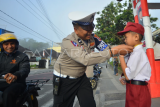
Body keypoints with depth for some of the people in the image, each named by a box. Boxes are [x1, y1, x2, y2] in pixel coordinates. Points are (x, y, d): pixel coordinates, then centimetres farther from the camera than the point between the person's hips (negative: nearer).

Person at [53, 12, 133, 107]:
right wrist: (114, 51, -42)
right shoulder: (68, 42, -29)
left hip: (81, 77, 5)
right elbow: (86, 59, -41)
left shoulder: (92, 37, -10)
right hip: (64, 80, -4)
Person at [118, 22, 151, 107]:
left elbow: (128, 75, -23)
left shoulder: (137, 53, -21)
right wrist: (126, 80, 3)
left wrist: (121, 57, -17)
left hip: (138, 91, -9)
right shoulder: (135, 52, 8)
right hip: (133, 90, 9)